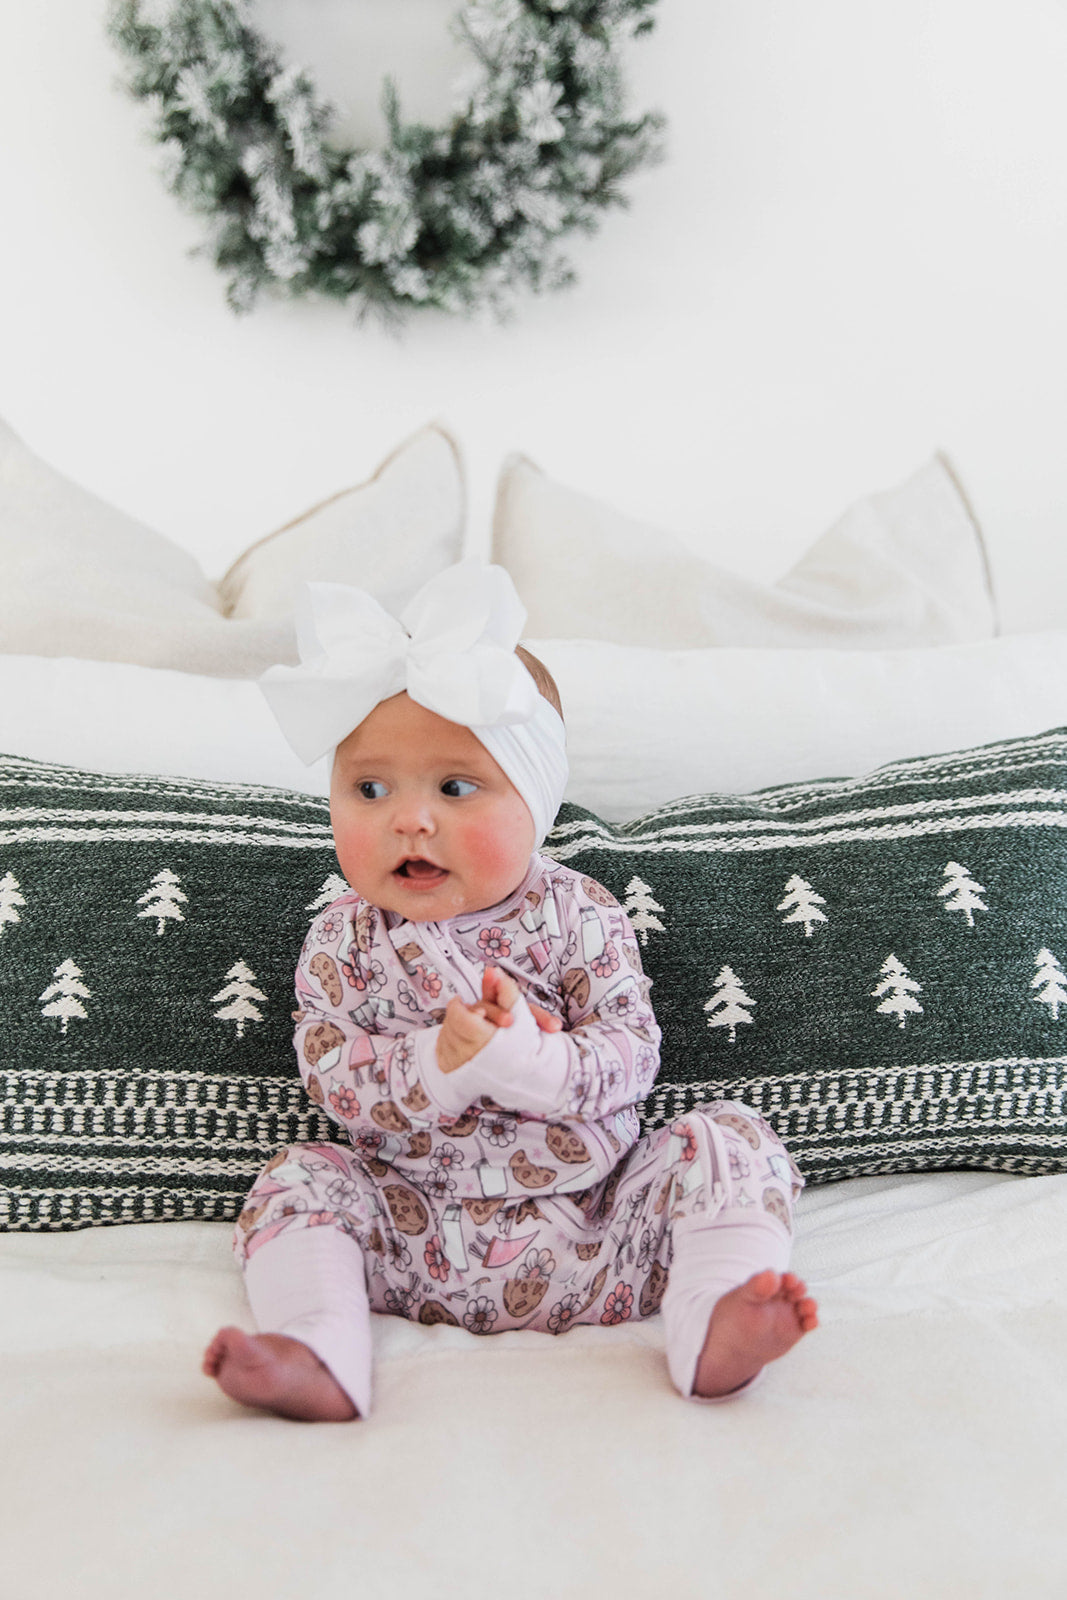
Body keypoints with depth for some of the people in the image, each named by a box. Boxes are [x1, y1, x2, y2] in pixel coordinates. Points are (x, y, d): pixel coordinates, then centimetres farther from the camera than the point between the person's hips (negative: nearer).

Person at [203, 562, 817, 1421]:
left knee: (726, 1136, -16)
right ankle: (319, 1360, -26)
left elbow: (632, 1055, -10)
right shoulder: (345, 941, 0)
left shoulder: (578, 916, -4)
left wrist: (530, 1061, -31)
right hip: (419, 1243, 1)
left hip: (595, 1231, 0)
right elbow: (331, 1077, -9)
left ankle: (717, 1334, -29)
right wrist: (440, 1065, -27)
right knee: (302, 1178, -15)